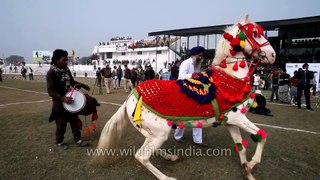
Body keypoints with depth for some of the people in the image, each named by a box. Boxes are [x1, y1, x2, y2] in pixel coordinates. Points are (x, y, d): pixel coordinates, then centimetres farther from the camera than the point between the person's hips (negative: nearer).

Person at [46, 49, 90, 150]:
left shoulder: (66, 70, 2)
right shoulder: (51, 73, -17)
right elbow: (51, 90, -22)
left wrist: (82, 85, 4)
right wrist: (62, 98, -35)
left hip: (71, 100, 6)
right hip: (60, 103, -6)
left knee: (75, 120, 13)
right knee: (61, 124, 8)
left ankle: (78, 140, 26)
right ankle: (59, 142, 30)